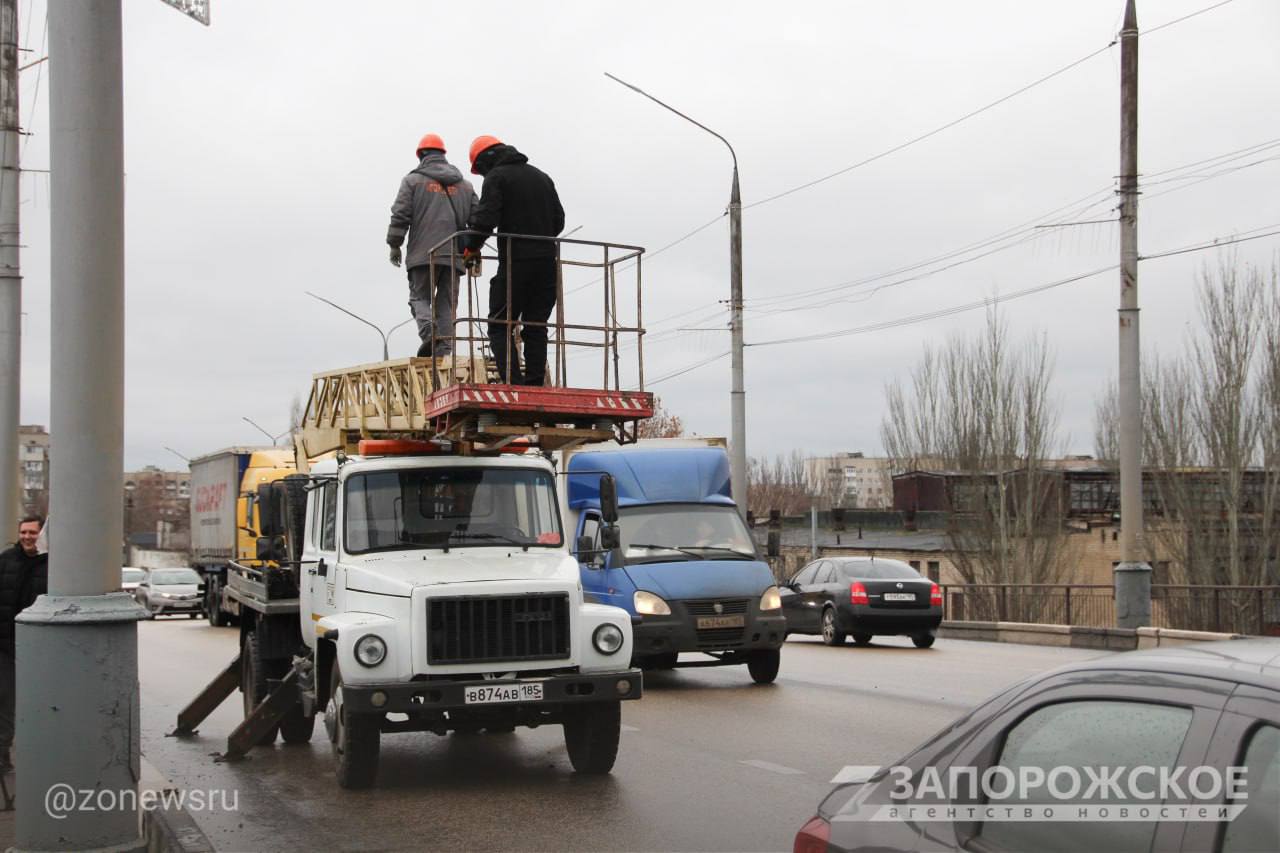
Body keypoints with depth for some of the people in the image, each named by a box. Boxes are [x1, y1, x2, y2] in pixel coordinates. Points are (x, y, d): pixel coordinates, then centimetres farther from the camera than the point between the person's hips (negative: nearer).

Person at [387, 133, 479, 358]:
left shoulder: (413, 180, 3)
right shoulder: (464, 184, 16)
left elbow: (400, 215, -3)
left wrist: (394, 245, 5)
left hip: (422, 254, -3)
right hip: (454, 255, 3)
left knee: (419, 297, 5)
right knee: (447, 303, 6)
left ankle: (429, 333, -22)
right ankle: (445, 350, -3)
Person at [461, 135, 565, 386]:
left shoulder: (496, 177, -3)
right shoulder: (541, 176, 18)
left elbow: (485, 219, -13)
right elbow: (558, 220, 17)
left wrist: (471, 248, 2)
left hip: (515, 262, -6)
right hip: (547, 261, 6)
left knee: (499, 327, 0)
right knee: (536, 328, 9)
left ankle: (514, 384, -14)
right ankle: (535, 388, 3)